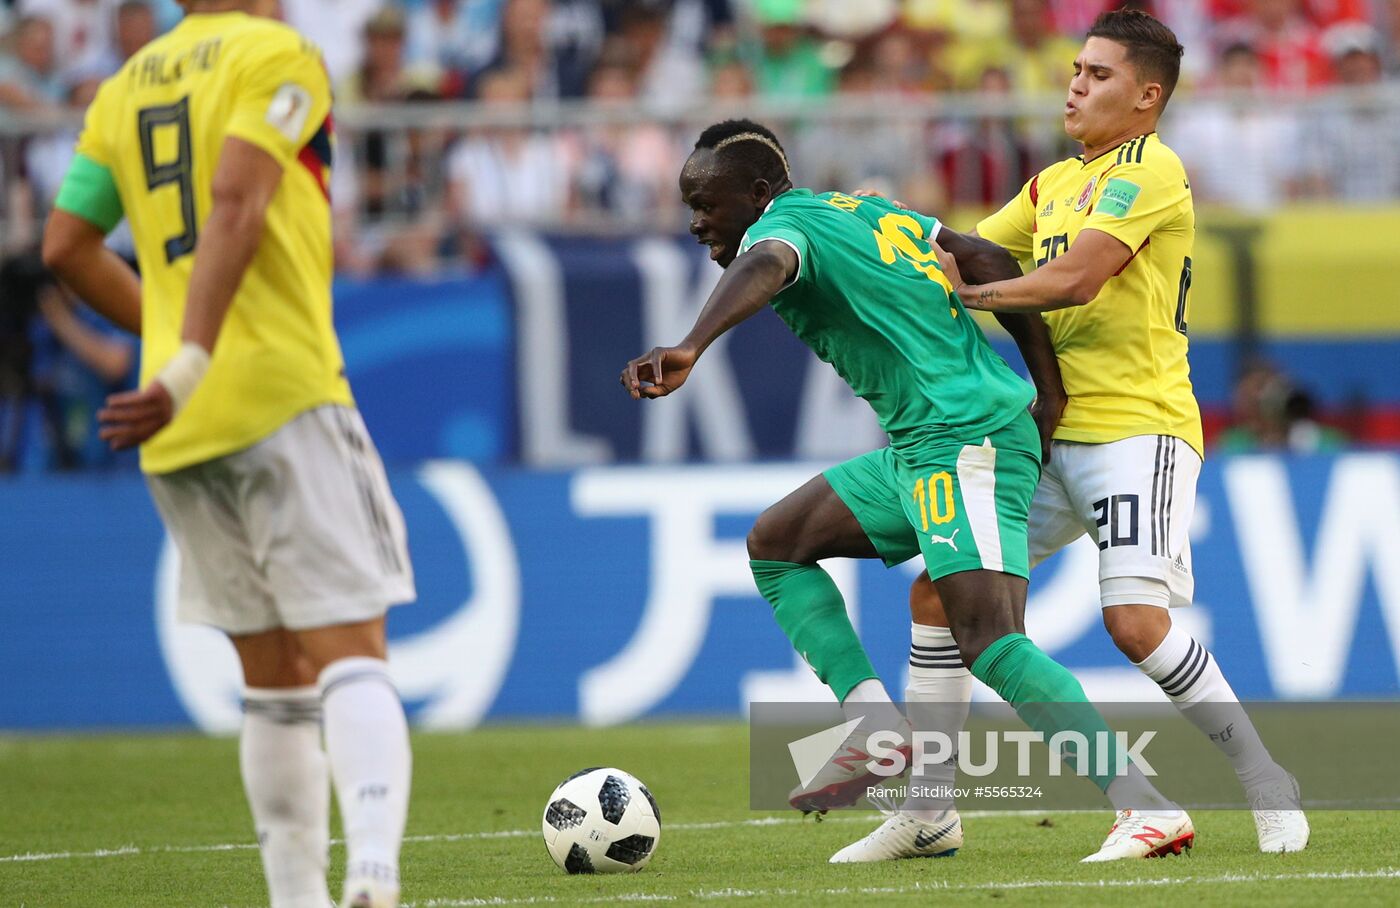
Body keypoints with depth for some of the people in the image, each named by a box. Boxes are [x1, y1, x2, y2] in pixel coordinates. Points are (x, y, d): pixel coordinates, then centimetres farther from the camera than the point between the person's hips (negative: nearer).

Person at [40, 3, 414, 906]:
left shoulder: (123, 90, 17)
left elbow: (67, 245, 17)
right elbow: (235, 208, -15)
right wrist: (190, 366, -22)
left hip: (182, 434, 6)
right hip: (284, 395, -6)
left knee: (276, 682, 12)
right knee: (351, 654, -12)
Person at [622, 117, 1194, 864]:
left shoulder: (783, 228, -7)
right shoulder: (864, 210, 20)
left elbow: (764, 268, -33)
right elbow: (990, 263, 17)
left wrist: (689, 349, -51)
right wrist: (1048, 395, 13)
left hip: (966, 440, -11)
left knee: (991, 640, -19)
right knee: (775, 543, 15)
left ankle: (1149, 808, -22)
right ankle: (877, 731, 5)